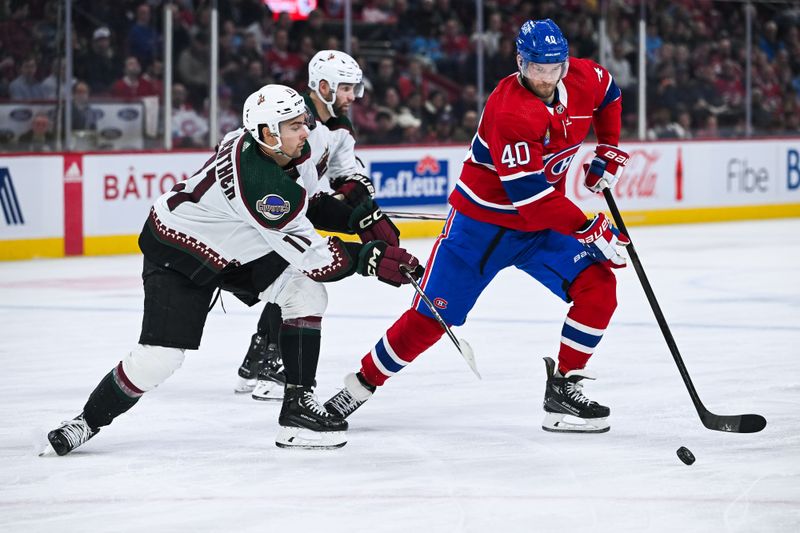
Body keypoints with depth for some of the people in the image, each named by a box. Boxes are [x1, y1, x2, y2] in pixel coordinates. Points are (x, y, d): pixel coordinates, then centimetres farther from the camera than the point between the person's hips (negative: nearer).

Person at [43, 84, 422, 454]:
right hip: (177, 253, -9)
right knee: (159, 357, -15)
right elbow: (309, 257, -33)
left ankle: (298, 406, -3)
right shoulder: (258, 181, -37)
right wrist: (372, 259, -32)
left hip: (238, 249, 9)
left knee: (307, 293, -8)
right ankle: (88, 421, 7)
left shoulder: (293, 150, -13)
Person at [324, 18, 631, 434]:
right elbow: (530, 197, -33)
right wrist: (590, 230, -30)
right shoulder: (510, 112, -31)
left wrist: (608, 152, 10)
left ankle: (564, 389, -3)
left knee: (599, 286, -13)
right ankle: (363, 382, 16)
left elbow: (608, 95, 19)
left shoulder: (583, 79, -9)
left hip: (541, 227, 6)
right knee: (430, 316, -4)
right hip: (482, 221, -6)